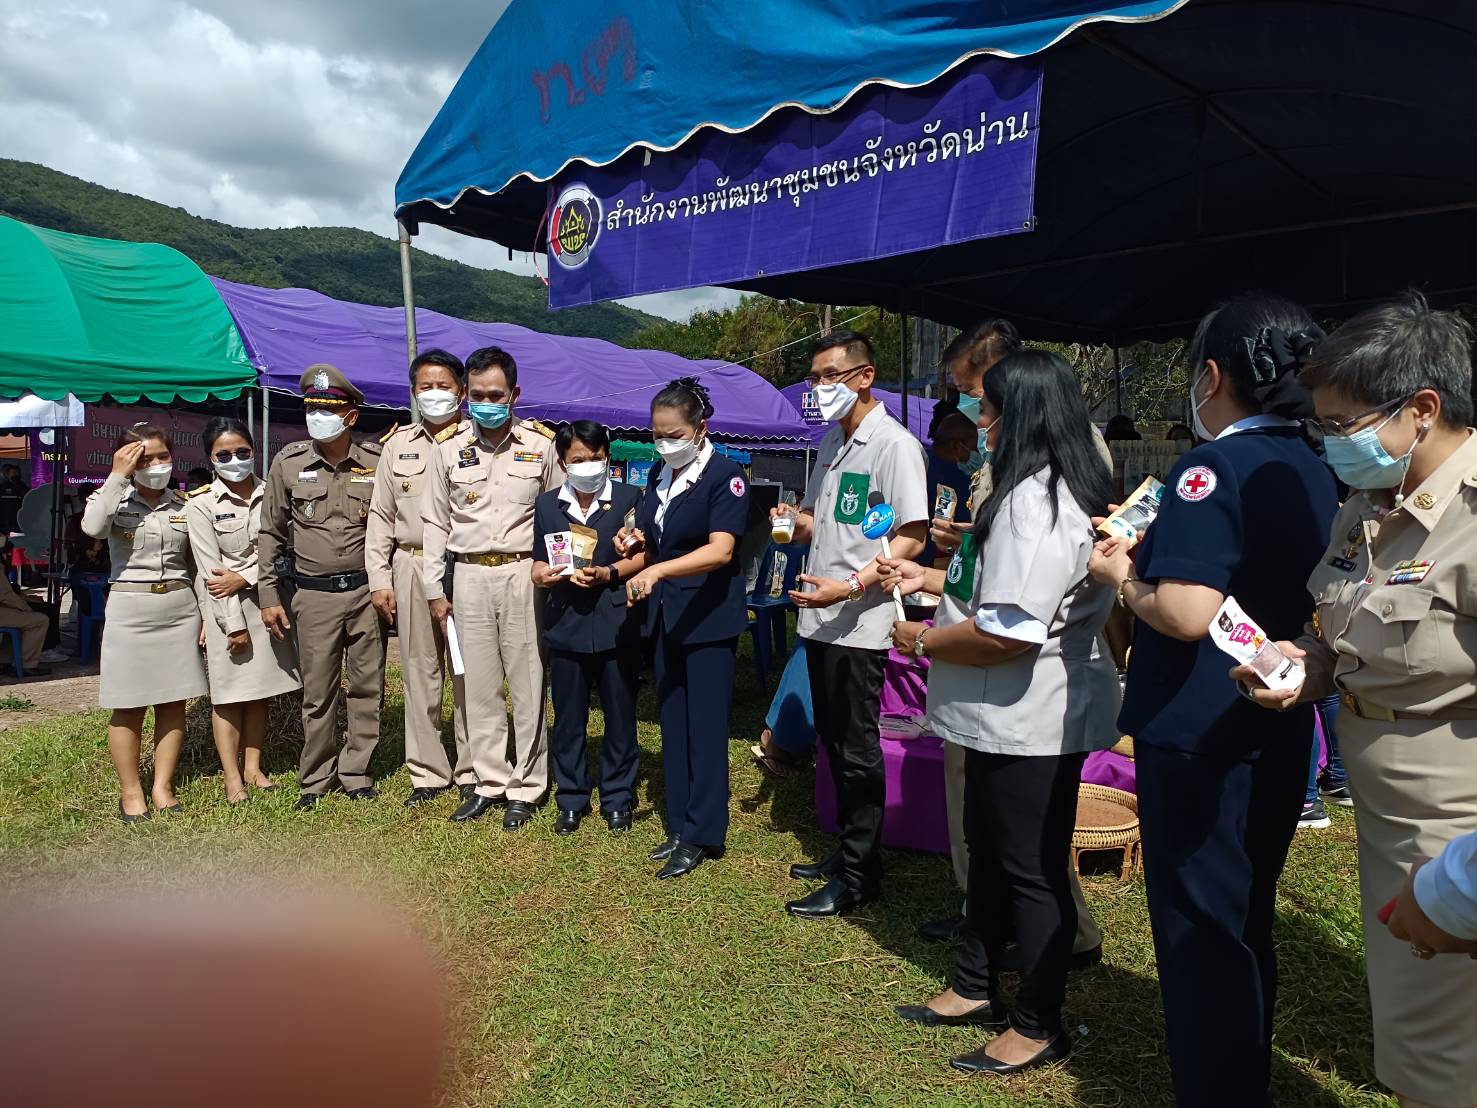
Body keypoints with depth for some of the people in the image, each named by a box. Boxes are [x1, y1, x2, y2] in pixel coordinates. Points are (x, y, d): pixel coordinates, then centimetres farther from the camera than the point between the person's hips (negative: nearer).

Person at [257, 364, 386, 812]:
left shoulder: (377, 462, -2)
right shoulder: (289, 462, 0)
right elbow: (271, 533, 7)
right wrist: (268, 596, 4)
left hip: (367, 591, 0)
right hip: (313, 595, 0)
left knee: (368, 687, 7)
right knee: (317, 693, 6)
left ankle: (355, 772, 22)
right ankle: (315, 779, 21)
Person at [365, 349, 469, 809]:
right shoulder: (398, 444, 11)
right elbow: (380, 515, 12)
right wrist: (379, 578, 6)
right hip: (412, 568, 3)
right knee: (419, 673, 8)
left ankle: (472, 772, 13)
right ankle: (428, 772, 20)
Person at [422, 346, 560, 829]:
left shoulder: (540, 444, 1)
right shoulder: (449, 447, 4)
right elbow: (436, 521, 8)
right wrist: (435, 589, 6)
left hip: (524, 574, -1)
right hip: (469, 576, 2)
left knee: (527, 685, 2)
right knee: (478, 686, 7)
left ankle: (525, 788, 13)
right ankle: (487, 781, 20)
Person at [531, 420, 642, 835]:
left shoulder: (629, 498, 1)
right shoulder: (547, 504, 10)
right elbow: (539, 565, 10)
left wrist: (606, 574, -17)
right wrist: (545, 575, -13)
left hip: (616, 624, -2)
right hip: (566, 625, 2)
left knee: (620, 716, 7)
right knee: (568, 718, 10)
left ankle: (617, 799, 21)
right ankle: (571, 800, 23)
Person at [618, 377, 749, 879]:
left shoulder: (724, 475, -12)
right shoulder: (659, 476, 10)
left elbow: (721, 550, -24)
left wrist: (657, 570, -35)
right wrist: (624, 564, -3)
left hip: (709, 618, -7)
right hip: (665, 615, 7)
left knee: (705, 727, 0)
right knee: (672, 724, 11)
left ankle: (702, 836, 10)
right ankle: (679, 826, 22)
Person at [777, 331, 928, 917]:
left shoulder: (894, 444, -13)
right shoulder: (831, 442, 14)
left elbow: (912, 538, -18)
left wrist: (851, 586, -27)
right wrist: (795, 521, 1)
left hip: (858, 622, -8)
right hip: (820, 619, 8)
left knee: (857, 750, 2)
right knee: (834, 742, 17)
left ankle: (859, 874, 15)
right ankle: (848, 851, 31)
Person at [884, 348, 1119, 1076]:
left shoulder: (1036, 501, -24)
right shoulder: (1043, 491, 11)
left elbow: (1009, 632, -31)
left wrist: (923, 641, -16)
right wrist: (927, 579, 16)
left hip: (1032, 721, -11)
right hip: (1006, 716, 11)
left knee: (1032, 871, 6)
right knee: (988, 852, 22)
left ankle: (1039, 1027, 25)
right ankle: (976, 989, 39)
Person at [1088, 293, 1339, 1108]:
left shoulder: (1211, 467, -19)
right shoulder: (1313, 472, 7)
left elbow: (1185, 613, -29)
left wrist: (1122, 577, -9)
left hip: (1199, 736, -9)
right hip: (1277, 733, 9)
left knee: (1197, 926, 6)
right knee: (1246, 919, 22)